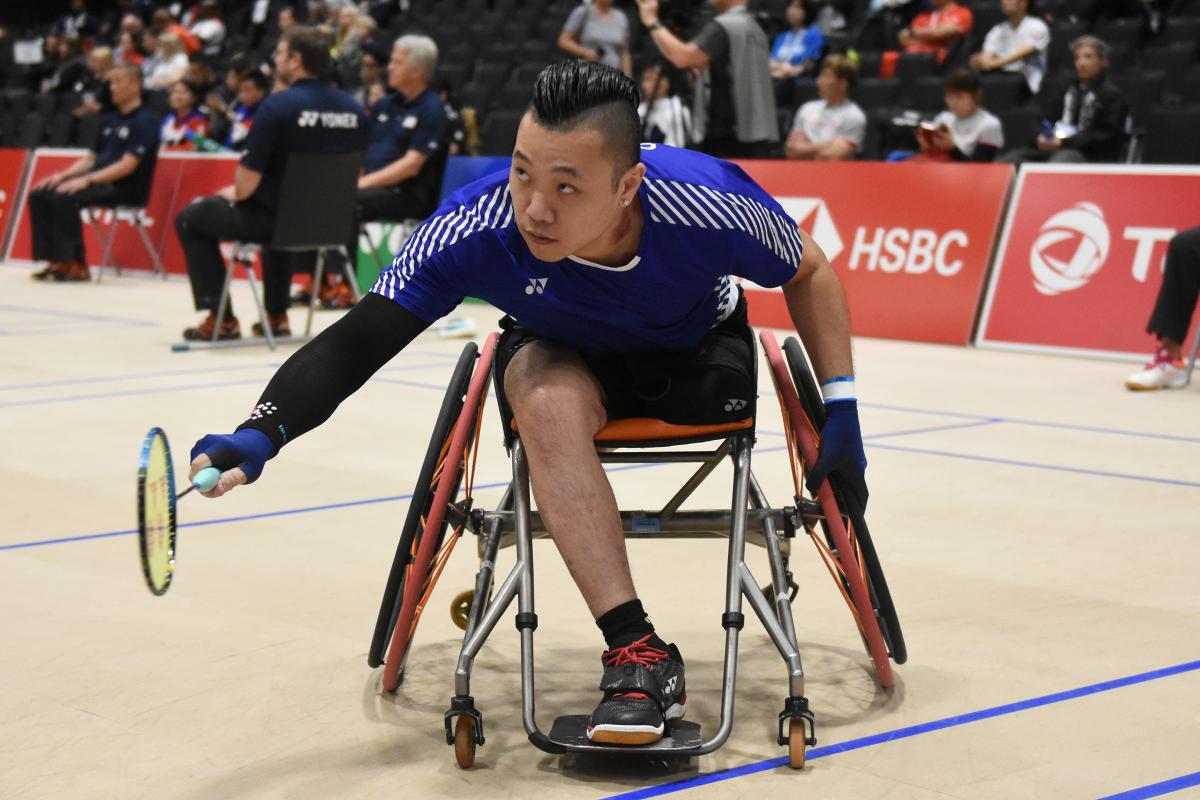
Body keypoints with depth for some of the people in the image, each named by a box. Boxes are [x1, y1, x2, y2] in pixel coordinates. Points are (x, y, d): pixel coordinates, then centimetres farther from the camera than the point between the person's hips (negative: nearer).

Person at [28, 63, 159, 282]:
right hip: (99, 182, 9)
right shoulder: (110, 121, 18)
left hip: (126, 190, -9)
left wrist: (87, 180, -24)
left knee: (64, 198, -30)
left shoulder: (144, 122, -8)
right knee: (39, 195, -7)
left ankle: (75, 265, -21)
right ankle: (55, 261, -9)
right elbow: (90, 158, 22)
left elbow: (128, 165, -18)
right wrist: (62, 175, 4)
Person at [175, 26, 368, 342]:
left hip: (276, 220, -6)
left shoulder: (278, 106, -20)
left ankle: (221, 319, 17)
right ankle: (277, 315, 37)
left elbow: (249, 179, -20)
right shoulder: (354, 109, -2)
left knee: (190, 219, 18)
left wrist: (235, 193, 6)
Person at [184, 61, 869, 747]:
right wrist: (262, 432, -47)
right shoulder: (475, 228, -34)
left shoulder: (710, 204, -34)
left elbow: (810, 274, -12)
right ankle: (639, 653, -32)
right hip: (563, 356, -2)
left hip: (698, 356, 2)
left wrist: (841, 409, -15)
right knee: (548, 398, -33)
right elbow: (356, 342, -32)